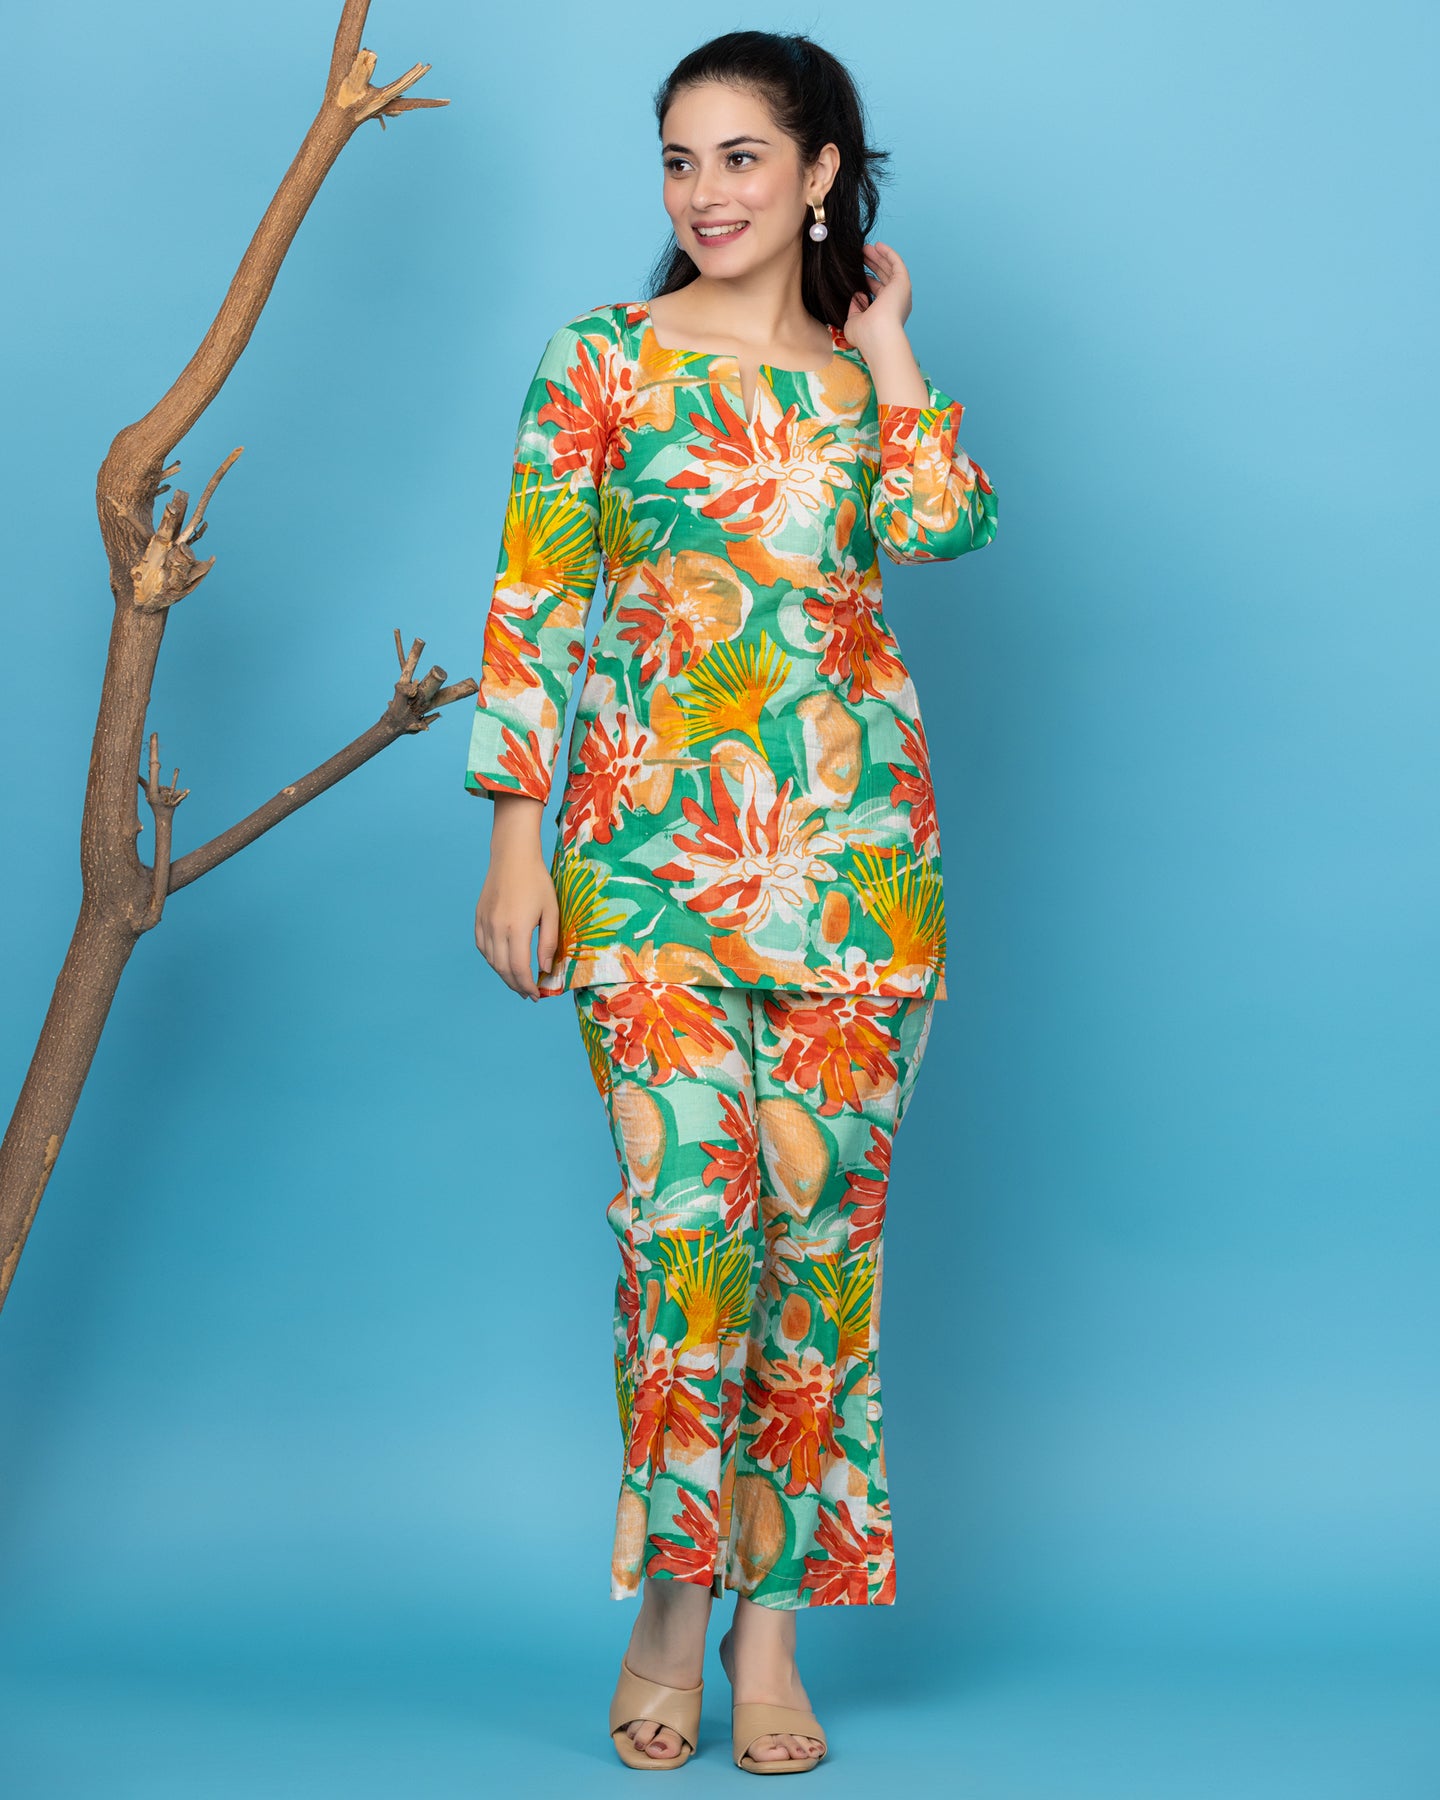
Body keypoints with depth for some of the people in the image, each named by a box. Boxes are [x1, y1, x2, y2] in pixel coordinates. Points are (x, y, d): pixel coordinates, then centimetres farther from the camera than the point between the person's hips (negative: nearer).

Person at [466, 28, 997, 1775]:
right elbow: (531, 605, 3)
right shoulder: (599, 358, 7)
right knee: (686, 1202, -11)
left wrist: (884, 343, 2)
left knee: (821, 1204, 1)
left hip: (851, 845, 2)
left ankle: (770, 1613, 12)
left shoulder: (862, 375, 13)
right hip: (652, 842, -2)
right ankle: (669, 1607, 5)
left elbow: (943, 524, -7)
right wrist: (516, 836, -3)